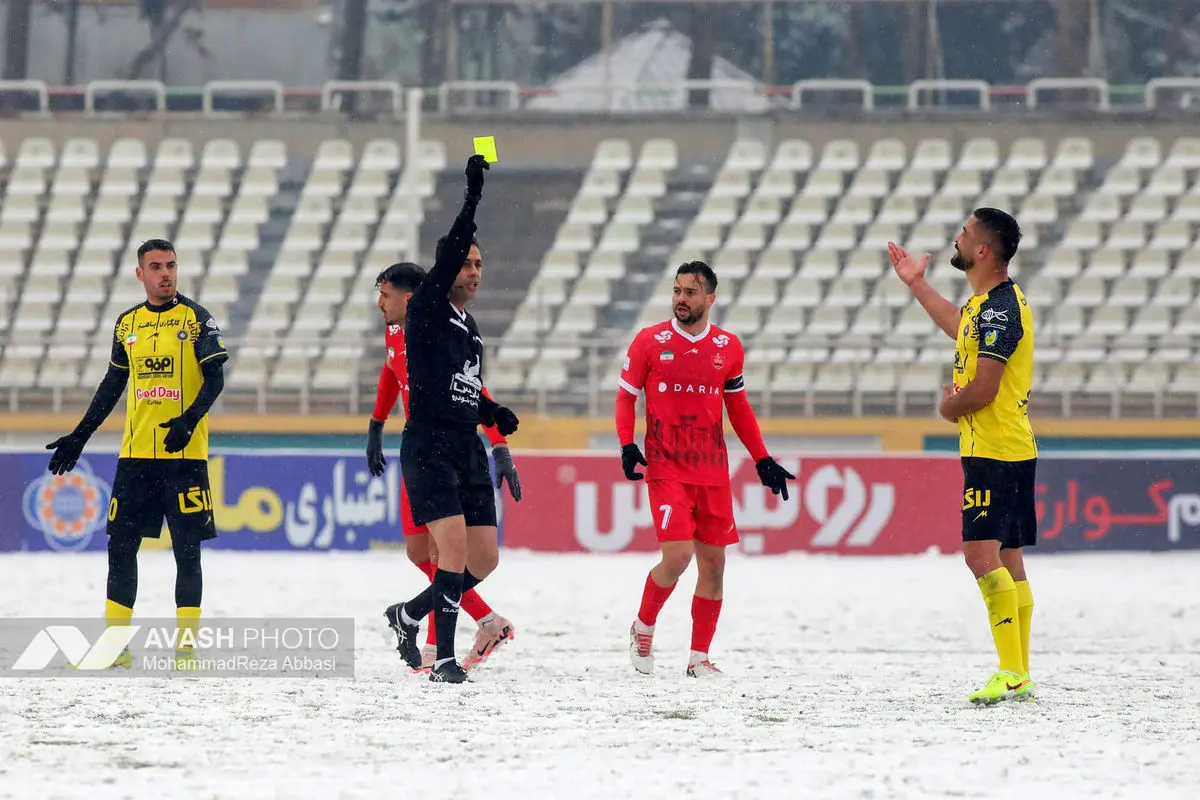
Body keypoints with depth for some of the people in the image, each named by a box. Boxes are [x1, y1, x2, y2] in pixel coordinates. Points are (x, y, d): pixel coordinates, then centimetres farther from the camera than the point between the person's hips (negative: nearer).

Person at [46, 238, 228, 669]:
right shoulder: (127, 324, 12)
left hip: (184, 453, -4)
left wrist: (189, 421, -23)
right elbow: (112, 386, 19)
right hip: (135, 454, 4)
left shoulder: (196, 319, -2)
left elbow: (215, 378, -7)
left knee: (187, 550, -2)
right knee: (120, 546, 3)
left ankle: (186, 646, 2)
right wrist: (79, 437, 16)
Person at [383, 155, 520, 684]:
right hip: (429, 446, -8)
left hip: (468, 448, 8)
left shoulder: (470, 328, 18)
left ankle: (410, 615, 24)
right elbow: (450, 253, -20)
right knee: (455, 547, -18)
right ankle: (444, 659, -12)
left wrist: (493, 413, 10)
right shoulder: (426, 312, -4)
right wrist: (472, 200, -26)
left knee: (484, 560, 6)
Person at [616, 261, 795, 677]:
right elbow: (626, 396, 4)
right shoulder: (649, 341, -1)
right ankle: (643, 628, 9)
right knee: (677, 556, -16)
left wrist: (762, 460, 12)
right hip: (666, 469, -3)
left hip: (713, 472, 3)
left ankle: (699, 657, 15)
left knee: (713, 564, 4)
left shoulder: (728, 347, 6)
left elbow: (739, 408, 16)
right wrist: (627, 445, -12)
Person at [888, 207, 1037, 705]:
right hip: (1011, 450, 11)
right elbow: (961, 328, 38)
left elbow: (982, 389, -23)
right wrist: (917, 285, 44)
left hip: (994, 452, -11)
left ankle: (1012, 672, -21)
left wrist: (950, 408, -2)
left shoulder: (999, 310, -18)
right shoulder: (989, 301, 14)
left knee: (982, 554, -16)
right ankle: (1019, 677, 14)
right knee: (1006, 560, 12)